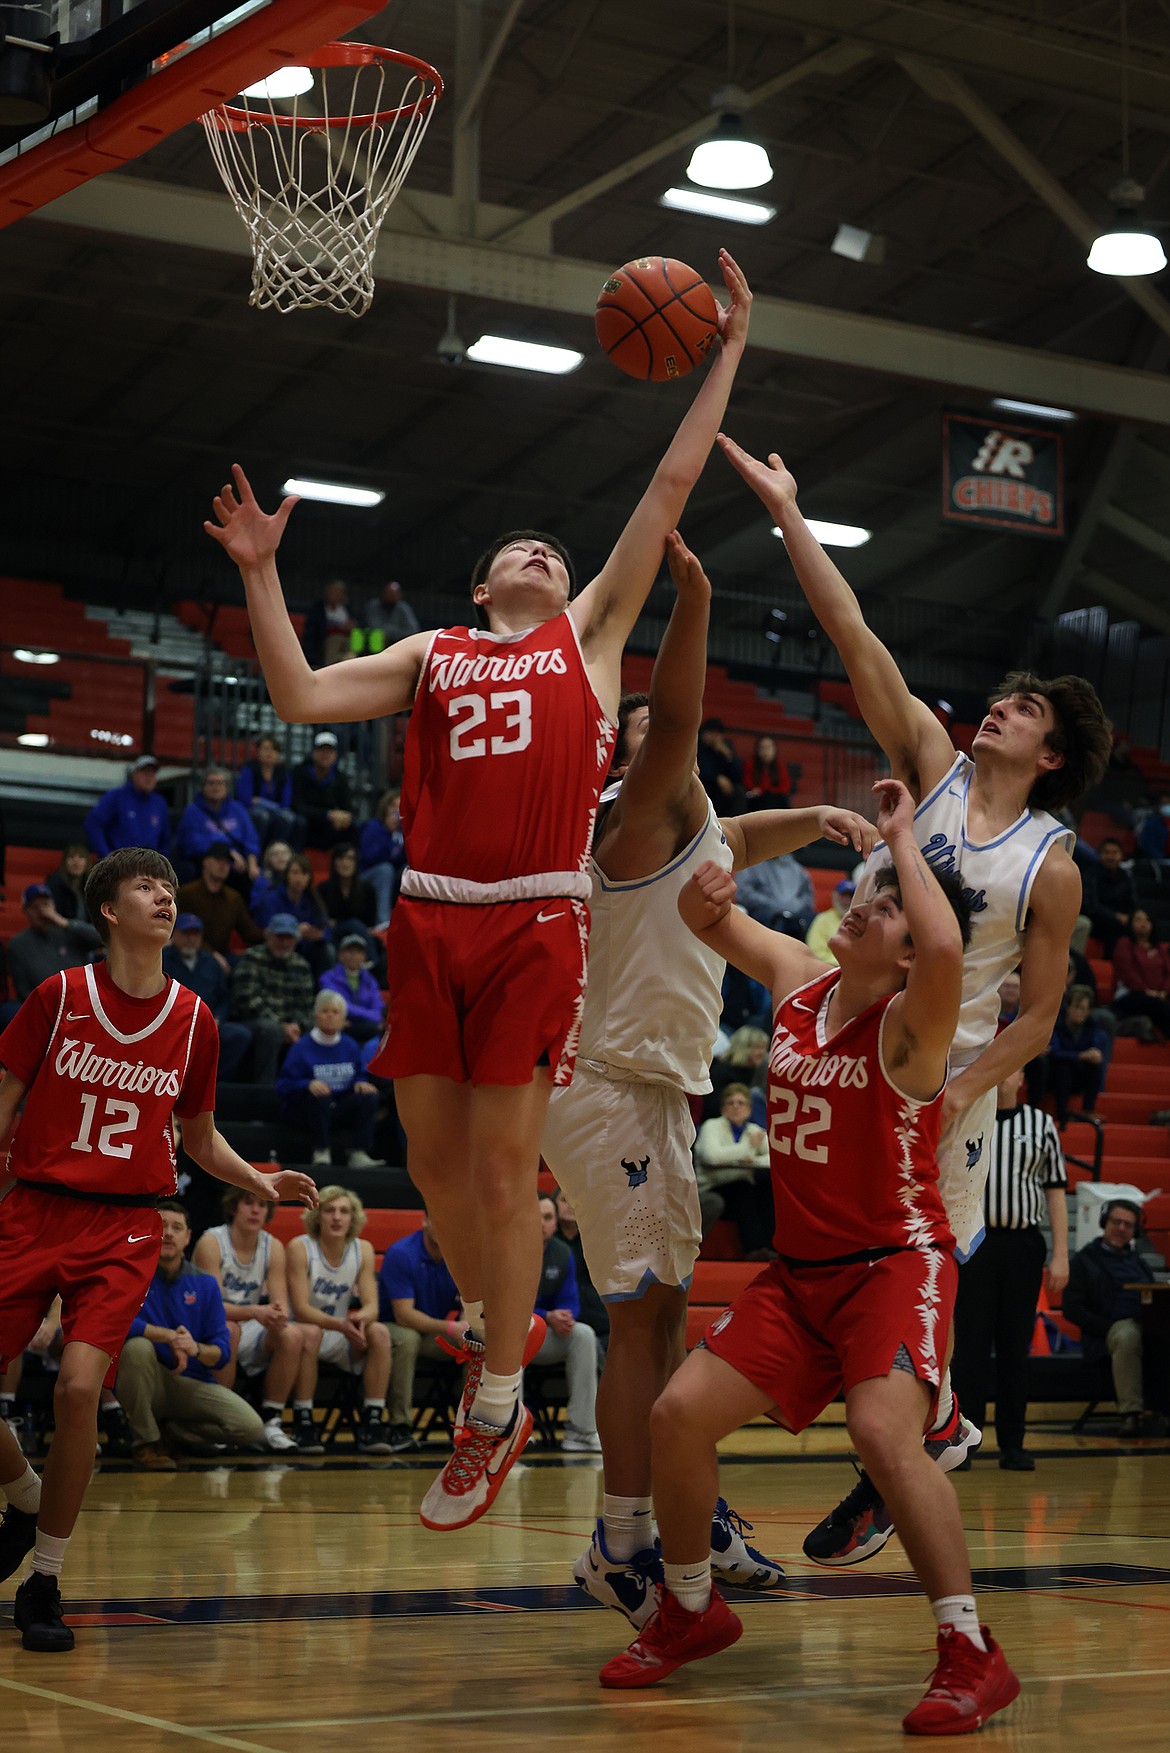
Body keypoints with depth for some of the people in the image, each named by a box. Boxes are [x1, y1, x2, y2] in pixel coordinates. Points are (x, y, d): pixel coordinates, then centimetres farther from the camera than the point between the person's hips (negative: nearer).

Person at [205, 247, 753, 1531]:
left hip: (537, 921, -3)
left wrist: (726, 355, 12)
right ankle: (488, 1325, 31)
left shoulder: (590, 633, 15)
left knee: (503, 1166, -5)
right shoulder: (430, 654, 20)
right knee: (434, 1158, 6)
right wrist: (261, 576, 4)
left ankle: (497, 1410, 4)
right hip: (429, 917, 3)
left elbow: (669, 489, 13)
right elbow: (301, 698, 9)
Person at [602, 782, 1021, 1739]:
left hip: (897, 1264, -7)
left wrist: (905, 837, -26)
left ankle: (973, 1656, -19)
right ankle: (690, 1611, 22)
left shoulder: (909, 1024, -16)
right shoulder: (798, 979, 3)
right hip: (800, 1270, 7)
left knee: (883, 1430, -28)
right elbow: (712, 920, 17)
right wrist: (704, 893, -8)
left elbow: (949, 950, -40)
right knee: (680, 1413, 1)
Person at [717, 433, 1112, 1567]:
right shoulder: (933, 766, -1)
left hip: (952, 1072, -3)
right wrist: (785, 511, -14)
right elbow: (857, 643, -8)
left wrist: (957, 1093, -18)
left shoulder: (1051, 867, -6)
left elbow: (1037, 1016, -3)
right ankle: (936, 1423, 31)